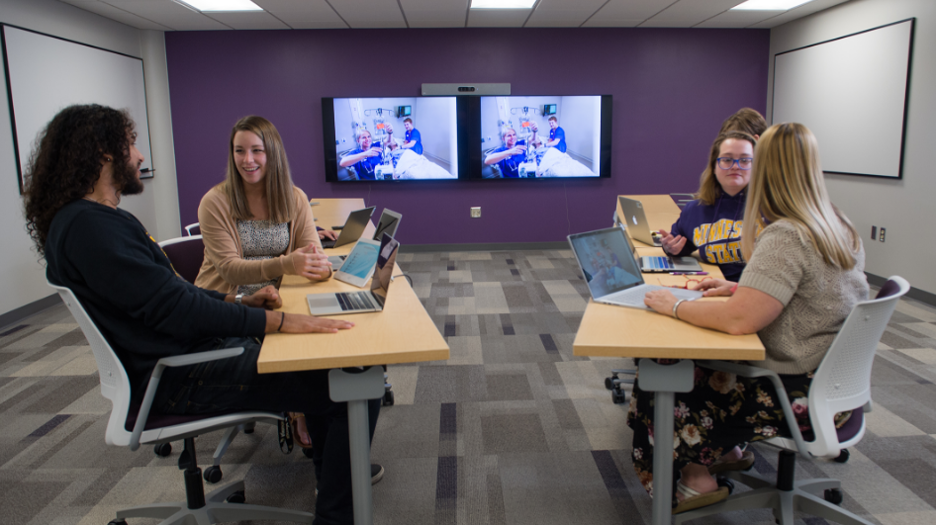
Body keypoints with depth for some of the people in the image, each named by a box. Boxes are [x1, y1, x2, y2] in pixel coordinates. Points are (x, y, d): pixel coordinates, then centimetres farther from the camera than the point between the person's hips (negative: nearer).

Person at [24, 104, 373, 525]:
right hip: (180, 376, -11)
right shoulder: (86, 226, -19)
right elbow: (173, 307, -26)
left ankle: (336, 465, 29)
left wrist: (239, 302, 9)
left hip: (196, 347, 11)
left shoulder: (104, 219, 16)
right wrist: (277, 321, -26)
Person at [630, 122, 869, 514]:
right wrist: (741, 286, 13)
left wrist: (674, 307, -18)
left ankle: (696, 480, 15)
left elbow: (738, 320, -32)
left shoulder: (785, 238, -25)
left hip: (803, 397, -9)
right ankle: (727, 451, 27)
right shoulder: (840, 230, 4)